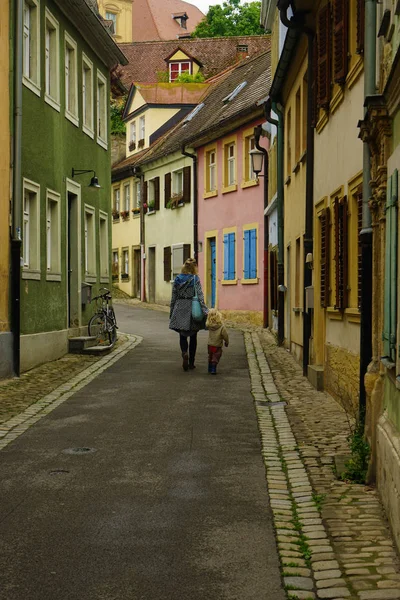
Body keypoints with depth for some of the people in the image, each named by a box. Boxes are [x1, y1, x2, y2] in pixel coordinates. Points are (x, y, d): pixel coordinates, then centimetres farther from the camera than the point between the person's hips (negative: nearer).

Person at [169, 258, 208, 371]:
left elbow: (173, 297, 6)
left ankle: (184, 353, -19)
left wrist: (171, 312, 14)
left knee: (182, 335, 10)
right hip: (192, 310, -2)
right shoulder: (195, 279, -7)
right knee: (193, 337, 11)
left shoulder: (177, 279, 3)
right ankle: (191, 363, 13)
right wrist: (205, 311, -15)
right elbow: (200, 296, -14)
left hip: (180, 310, 2)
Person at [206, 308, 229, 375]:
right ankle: (213, 369, 0)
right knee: (215, 357, 5)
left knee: (210, 357, 19)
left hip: (210, 344, 4)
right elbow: (225, 335, -13)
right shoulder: (222, 327, -20)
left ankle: (210, 368, 29)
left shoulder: (209, 325, -10)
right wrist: (226, 342, 4)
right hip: (217, 346, -4)